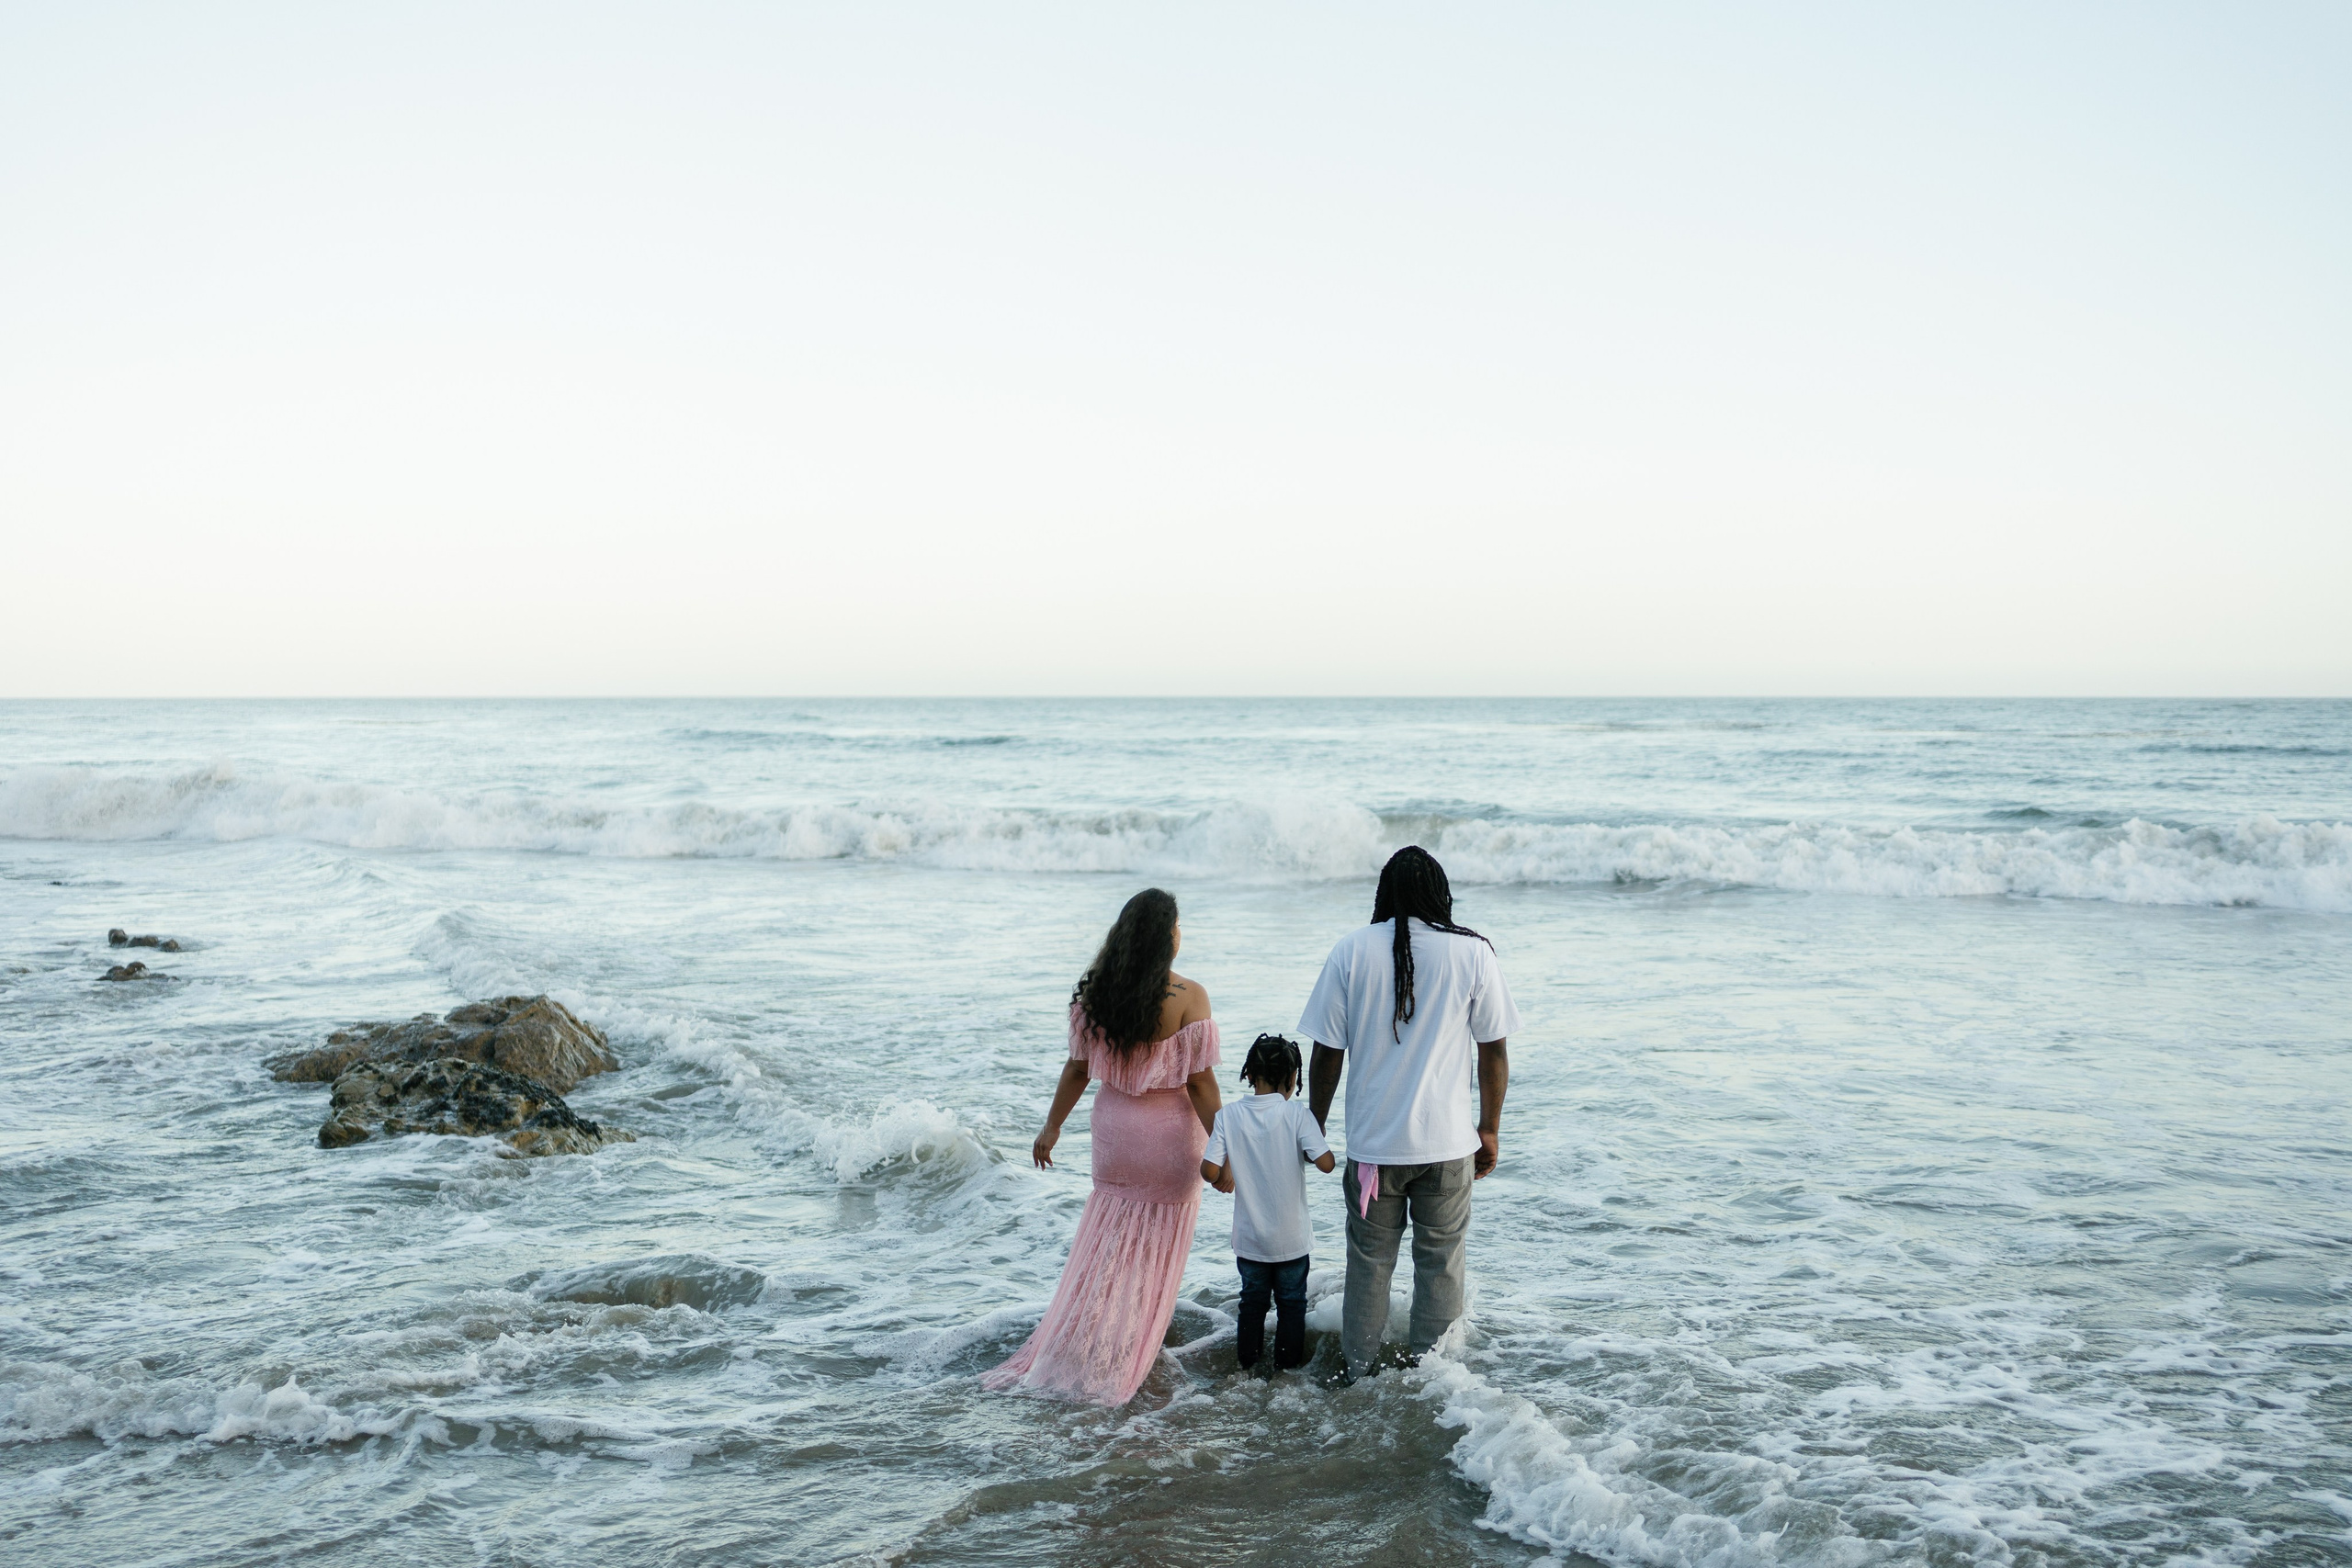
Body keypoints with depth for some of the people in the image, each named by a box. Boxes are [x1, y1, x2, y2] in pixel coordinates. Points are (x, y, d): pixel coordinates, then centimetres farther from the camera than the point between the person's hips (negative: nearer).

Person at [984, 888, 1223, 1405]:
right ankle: (1118, 1364, 21)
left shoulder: (1096, 993, -6)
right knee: (1157, 1251, 13)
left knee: (1106, 1244, 19)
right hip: (1172, 1133, -3)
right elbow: (1200, 1081, -17)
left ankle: (1072, 1350, 21)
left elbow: (1078, 1068, 1)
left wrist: (1052, 1127, 13)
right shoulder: (1188, 996, -18)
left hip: (1115, 1129, 4)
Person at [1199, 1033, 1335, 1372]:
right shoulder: (1296, 1114, -14)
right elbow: (1326, 1163, -19)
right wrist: (1319, 1135, 1)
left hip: (1249, 1238, 2)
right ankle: (1288, 1366, 21)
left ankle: (1248, 1363, 28)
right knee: (1292, 1303, 15)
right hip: (1291, 1238, -1)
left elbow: (1209, 1172, -14)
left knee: (1252, 1301, 19)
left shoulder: (1229, 1116, -10)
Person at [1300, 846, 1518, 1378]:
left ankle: (1359, 1373, 24)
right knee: (1440, 1262, 13)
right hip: (1448, 1142, 0)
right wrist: (1489, 1130, 11)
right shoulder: (1473, 952, -5)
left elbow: (1327, 1054, -3)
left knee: (1368, 1262, 14)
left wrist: (1315, 1125, 10)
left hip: (1373, 1140, 0)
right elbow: (1494, 1051, -1)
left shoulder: (1352, 951, -5)